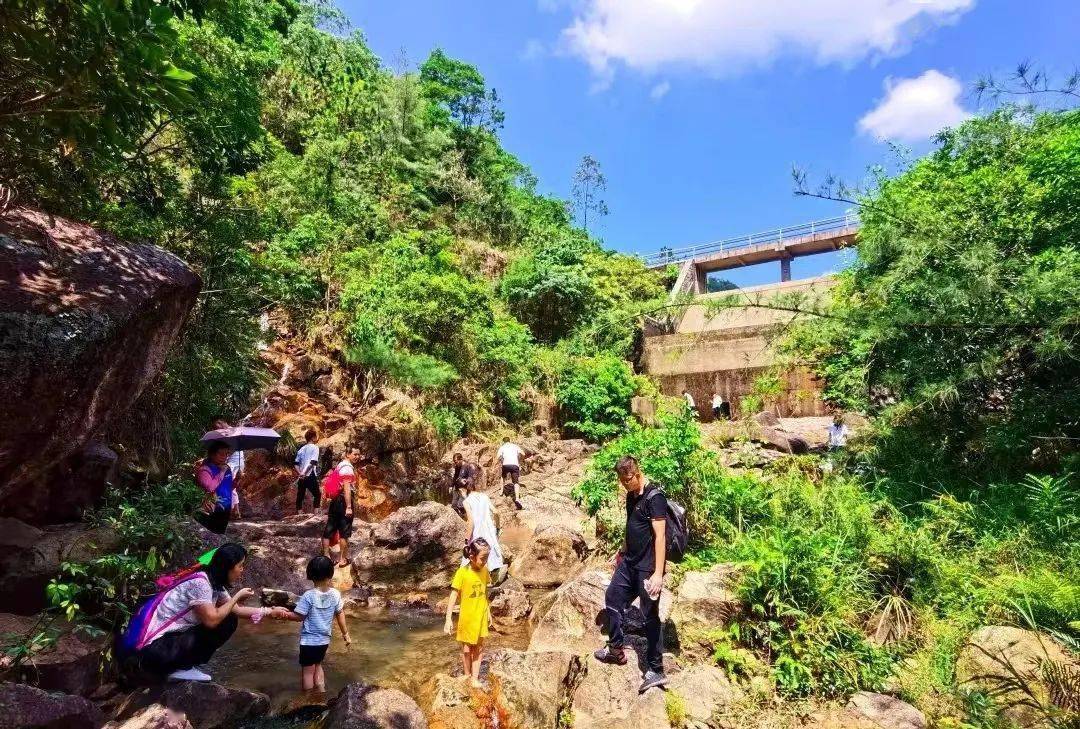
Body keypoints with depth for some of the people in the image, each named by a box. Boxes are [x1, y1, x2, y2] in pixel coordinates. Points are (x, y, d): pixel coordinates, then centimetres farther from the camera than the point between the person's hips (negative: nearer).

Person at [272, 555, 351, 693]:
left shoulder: (308, 596, -21)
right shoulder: (335, 594, -9)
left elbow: (299, 617, -14)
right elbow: (340, 614, 1)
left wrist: (283, 613, -4)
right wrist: (346, 634, 11)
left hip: (309, 640, -5)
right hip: (324, 639, 5)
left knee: (307, 670, 11)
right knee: (317, 665, 27)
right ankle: (321, 691, 30)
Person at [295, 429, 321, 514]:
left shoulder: (301, 449, 14)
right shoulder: (315, 448, -5)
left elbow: (296, 464, 8)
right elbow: (312, 463, -17)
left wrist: (300, 473, -2)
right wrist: (305, 473, -13)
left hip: (301, 477, 6)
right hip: (310, 476, -6)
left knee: (300, 497, 8)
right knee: (317, 495, 7)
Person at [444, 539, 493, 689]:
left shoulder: (484, 570, -7)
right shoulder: (462, 573, -23)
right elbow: (453, 596, -19)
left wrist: (488, 612, 12)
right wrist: (449, 619, -22)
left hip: (481, 616, 4)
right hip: (467, 617, -4)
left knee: (478, 648, 13)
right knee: (467, 649, 13)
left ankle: (475, 678, 26)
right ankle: (468, 676, 33)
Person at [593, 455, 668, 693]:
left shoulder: (654, 497, -20)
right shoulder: (631, 496, 7)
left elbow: (660, 536, -24)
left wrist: (658, 573, -27)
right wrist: (622, 552, 27)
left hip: (648, 567, -9)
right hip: (630, 562, 9)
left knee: (650, 616, 0)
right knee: (612, 599, 14)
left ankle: (656, 671, 13)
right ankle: (616, 650, 31)